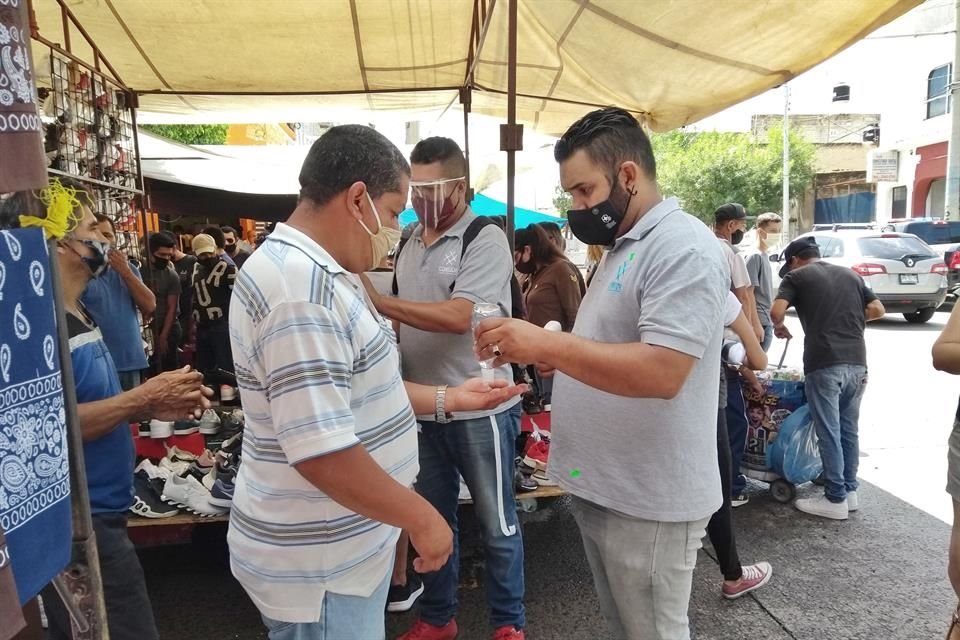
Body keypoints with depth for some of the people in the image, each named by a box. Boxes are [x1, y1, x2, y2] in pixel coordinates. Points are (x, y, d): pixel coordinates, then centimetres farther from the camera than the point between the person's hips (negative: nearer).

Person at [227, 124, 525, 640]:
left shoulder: (318, 273, 7)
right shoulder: (301, 288, -27)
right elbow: (320, 451, -31)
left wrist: (447, 398, 11)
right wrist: (421, 518, -19)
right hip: (321, 566, -10)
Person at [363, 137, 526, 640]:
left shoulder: (485, 240, -12)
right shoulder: (410, 243, 10)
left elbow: (458, 316, -24)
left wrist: (377, 302, -22)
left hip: (479, 409, -6)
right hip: (423, 407, 7)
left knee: (496, 524, 10)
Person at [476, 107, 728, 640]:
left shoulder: (684, 250, -19)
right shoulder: (622, 246, 13)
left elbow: (661, 372, -29)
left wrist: (549, 343, -28)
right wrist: (536, 353, 3)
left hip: (648, 500, -9)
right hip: (601, 487, 9)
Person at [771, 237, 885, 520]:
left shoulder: (796, 276, 3)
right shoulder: (851, 274, 19)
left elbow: (776, 311, -11)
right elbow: (878, 309, 16)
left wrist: (780, 327, 9)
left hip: (824, 364, -6)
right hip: (856, 361, 6)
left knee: (829, 433, 0)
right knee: (849, 430, 15)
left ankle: (836, 499, 7)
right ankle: (850, 491, 24)